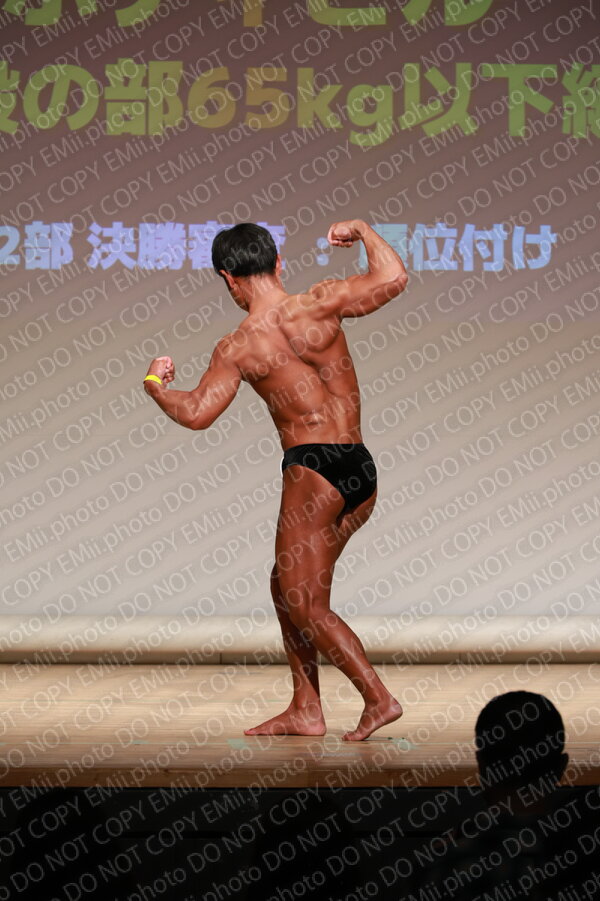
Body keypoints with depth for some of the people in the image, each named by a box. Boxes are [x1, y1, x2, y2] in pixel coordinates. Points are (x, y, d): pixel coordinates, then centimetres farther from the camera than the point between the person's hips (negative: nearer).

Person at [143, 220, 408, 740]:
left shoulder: (238, 348, -8)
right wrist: (363, 230, 15)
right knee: (288, 586, 18)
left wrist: (154, 384, 8)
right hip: (361, 469, 6)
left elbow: (197, 414, -12)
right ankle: (304, 709, 18)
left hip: (312, 470, -6)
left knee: (304, 604, 4)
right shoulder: (322, 305, -2)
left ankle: (378, 698, -5)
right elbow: (394, 278, -3)